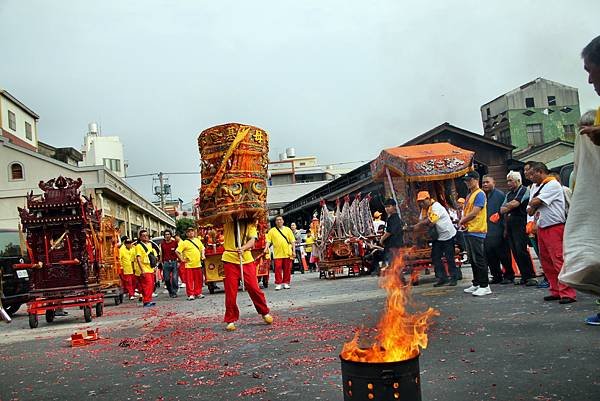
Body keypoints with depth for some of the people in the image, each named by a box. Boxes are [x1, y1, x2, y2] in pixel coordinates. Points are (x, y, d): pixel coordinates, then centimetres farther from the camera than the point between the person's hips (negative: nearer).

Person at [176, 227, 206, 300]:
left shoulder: (197, 240, 11)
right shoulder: (184, 243, -5)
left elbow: (202, 248, 25)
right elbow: (177, 251, -7)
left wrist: (203, 255, 11)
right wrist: (182, 259, -8)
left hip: (198, 264, 4)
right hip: (189, 265, -4)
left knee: (198, 280, 8)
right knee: (189, 280, -1)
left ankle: (198, 293, 19)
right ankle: (191, 294, 7)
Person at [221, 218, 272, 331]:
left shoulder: (250, 223, 6)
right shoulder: (227, 222, 6)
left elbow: (252, 241, -5)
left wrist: (243, 248, -25)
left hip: (246, 259, 0)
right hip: (230, 259, 0)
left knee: (254, 288, 0)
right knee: (230, 292, 1)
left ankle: (265, 313, 20)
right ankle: (230, 320, 14)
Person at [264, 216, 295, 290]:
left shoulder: (288, 229, 9)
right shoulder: (272, 231, 6)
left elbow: (292, 241, 8)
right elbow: (268, 241, 1)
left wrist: (293, 250, 0)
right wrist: (266, 248, -16)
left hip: (287, 253, 1)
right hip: (277, 254, -1)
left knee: (287, 269, 6)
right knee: (278, 269, -5)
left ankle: (286, 283, 17)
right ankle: (278, 284, 2)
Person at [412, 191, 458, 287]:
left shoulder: (436, 206, -19)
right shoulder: (424, 209, 8)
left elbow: (430, 220, -28)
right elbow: (422, 220, 2)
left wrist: (417, 225, -28)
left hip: (448, 235, -8)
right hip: (437, 236, 8)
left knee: (449, 258, -3)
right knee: (435, 257, 3)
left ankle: (453, 278, 7)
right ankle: (442, 278, 9)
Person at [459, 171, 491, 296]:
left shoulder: (480, 194, -9)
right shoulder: (469, 195, 20)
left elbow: (474, 213, -16)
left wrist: (462, 221, -3)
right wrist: (463, 221, 2)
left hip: (476, 231, -9)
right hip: (468, 231, 9)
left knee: (479, 259, -9)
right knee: (472, 260, 12)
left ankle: (485, 286, -5)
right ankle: (476, 284, 20)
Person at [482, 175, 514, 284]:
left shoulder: (500, 195, -6)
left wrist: (505, 228, -15)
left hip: (498, 231, -6)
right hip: (486, 231, 6)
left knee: (503, 254, 2)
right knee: (489, 255, 8)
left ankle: (509, 275, 14)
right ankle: (496, 276, 20)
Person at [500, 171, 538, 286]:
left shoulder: (524, 190, -2)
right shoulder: (509, 194, 22)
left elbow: (514, 204, -15)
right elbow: (502, 210, 18)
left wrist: (506, 207, 5)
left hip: (520, 225, -8)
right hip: (510, 226, 8)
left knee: (521, 250, -13)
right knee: (515, 252, 5)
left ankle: (531, 276, -7)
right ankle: (524, 276, 10)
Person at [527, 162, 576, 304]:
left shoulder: (553, 184, -7)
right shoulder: (538, 188, 19)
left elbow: (535, 202, -14)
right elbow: (530, 211, 16)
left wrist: (532, 203, 6)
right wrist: (533, 207, -4)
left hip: (554, 228, -9)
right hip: (541, 228, 9)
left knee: (559, 260, -12)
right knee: (546, 261, 9)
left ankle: (568, 293, -10)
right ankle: (556, 291, 16)